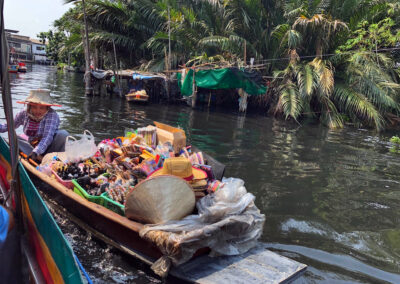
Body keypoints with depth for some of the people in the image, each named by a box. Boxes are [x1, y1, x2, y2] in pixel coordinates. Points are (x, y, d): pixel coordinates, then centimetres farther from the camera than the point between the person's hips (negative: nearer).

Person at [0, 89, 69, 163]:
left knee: (63, 134, -28)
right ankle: (40, 159, -34)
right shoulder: (24, 114, -4)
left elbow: (47, 137, -30)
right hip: (32, 147, 5)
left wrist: (35, 152, -43)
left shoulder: (52, 115, -20)